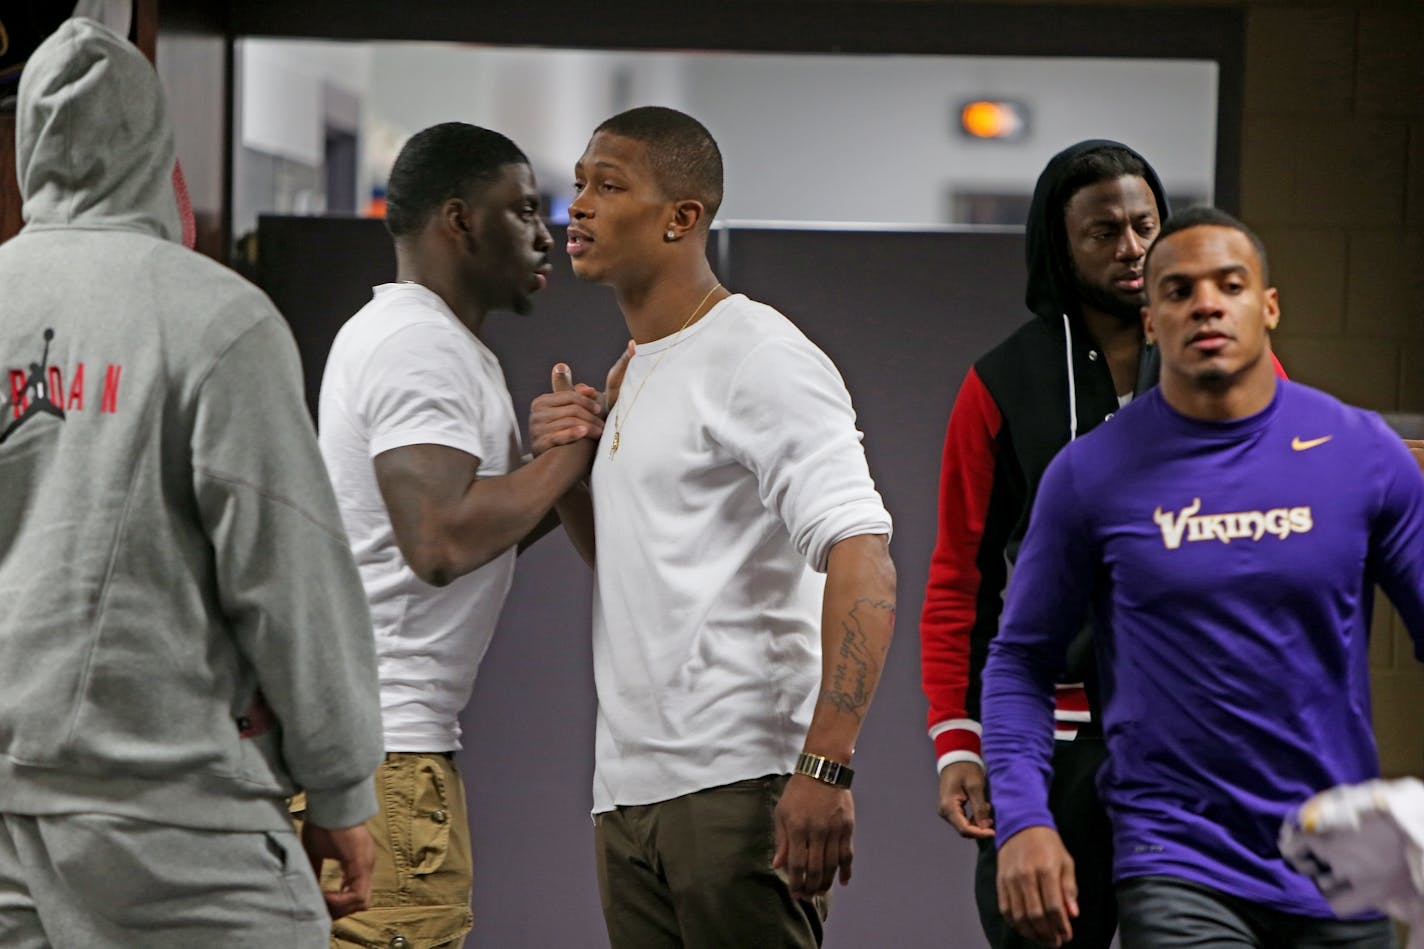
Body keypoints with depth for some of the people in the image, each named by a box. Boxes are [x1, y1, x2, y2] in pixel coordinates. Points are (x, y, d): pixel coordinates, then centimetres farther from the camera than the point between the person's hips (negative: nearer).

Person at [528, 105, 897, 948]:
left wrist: (825, 768, -28)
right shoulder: (633, 371, 20)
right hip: (630, 786, 9)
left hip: (740, 784, -9)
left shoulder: (759, 358, -9)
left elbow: (864, 564, -19)